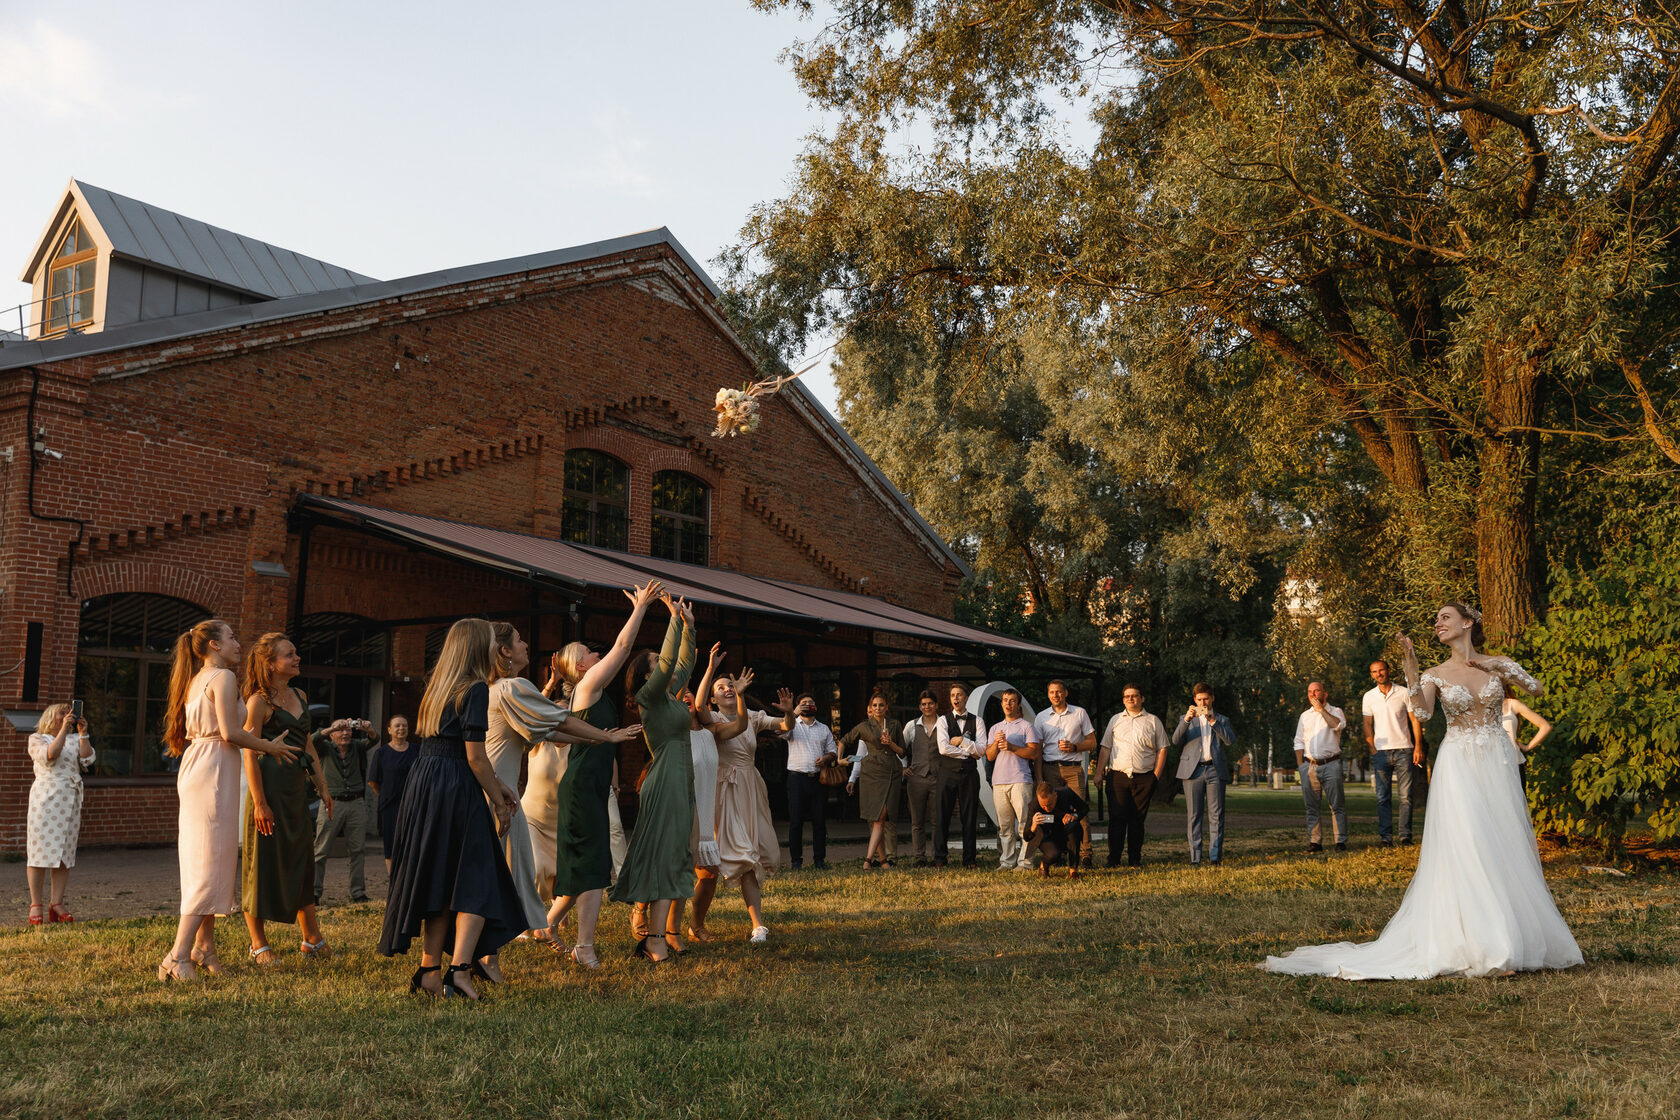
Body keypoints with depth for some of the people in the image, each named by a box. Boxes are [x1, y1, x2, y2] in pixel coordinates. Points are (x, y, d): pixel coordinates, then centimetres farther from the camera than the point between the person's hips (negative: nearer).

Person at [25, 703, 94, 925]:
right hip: (45, 799, -4)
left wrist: (82, 733, -2)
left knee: (65, 853, 1)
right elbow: (50, 755, -13)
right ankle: (35, 905, -2)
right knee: (41, 850, -6)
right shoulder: (37, 739, 7)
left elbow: (87, 759, 1)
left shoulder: (75, 739, 17)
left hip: (70, 801, 4)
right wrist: (63, 729, -14)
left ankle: (56, 904, 4)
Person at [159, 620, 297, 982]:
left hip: (195, 768, 10)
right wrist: (270, 747, -6)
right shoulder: (223, 677, -10)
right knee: (211, 863, -9)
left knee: (204, 862, 14)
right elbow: (230, 732, -18)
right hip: (214, 771, -10)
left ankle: (204, 946, 19)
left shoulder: (196, 680, 17)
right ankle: (178, 957, -11)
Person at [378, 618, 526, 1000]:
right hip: (456, 792, -8)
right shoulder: (474, 689, -10)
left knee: (438, 883, 13)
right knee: (476, 882, -2)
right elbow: (475, 756, -14)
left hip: (423, 784, 8)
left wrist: (496, 785, 23)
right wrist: (499, 801, -4)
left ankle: (430, 971, 16)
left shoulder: (439, 686, 16)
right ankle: (460, 967, -13)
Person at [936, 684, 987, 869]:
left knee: (970, 817, 3)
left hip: (969, 772, 1)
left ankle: (970, 859, 8)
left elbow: (981, 750, -2)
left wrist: (962, 741, -9)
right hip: (948, 772, -1)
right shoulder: (943, 720, 5)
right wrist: (969, 752, -5)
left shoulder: (977, 721, 8)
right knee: (942, 817, -2)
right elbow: (943, 748, -8)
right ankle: (939, 858, 4)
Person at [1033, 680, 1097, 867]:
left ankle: (1085, 855, -9)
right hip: (1050, 768, 1)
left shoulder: (1080, 713, 10)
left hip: (1073, 768, -1)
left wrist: (1074, 747, -8)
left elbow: (1092, 742, 11)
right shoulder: (1042, 717, 13)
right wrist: (1039, 776, 3)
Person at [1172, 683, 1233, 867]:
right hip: (1193, 770, 0)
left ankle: (1214, 857, -2)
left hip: (1215, 770, 0)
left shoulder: (1222, 720, 18)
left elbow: (1230, 740, -1)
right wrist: (1187, 720, -13)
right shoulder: (1186, 719, 18)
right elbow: (1176, 740, 1)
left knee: (1216, 815, -4)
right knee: (1193, 816, -3)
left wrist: (1213, 721, -10)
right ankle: (1195, 857, 0)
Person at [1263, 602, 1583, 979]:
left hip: (1497, 765, 2)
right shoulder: (1435, 674, 3)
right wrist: (1410, 668, -21)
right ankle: (1481, 947, -7)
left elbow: (1536, 688, -1)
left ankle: (1513, 939, 14)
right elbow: (1422, 712, -15)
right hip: (1460, 766, -2)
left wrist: (1500, 666, -7)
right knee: (1464, 852, -10)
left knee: (1503, 849, 4)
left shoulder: (1497, 664, 9)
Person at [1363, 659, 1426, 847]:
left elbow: (1415, 720, 5)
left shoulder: (1404, 693, 4)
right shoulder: (1369, 697, 9)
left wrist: (1418, 747, -4)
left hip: (1403, 750, -1)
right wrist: (1373, 750, 1)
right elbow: (1367, 726, 11)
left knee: (1406, 796, -3)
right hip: (1381, 752, 1)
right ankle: (1385, 836, 0)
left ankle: (1406, 836, 2)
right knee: (1383, 797, -2)